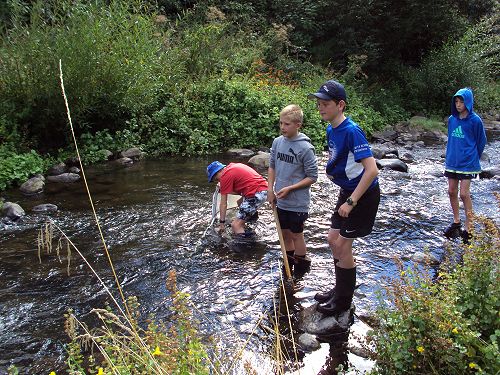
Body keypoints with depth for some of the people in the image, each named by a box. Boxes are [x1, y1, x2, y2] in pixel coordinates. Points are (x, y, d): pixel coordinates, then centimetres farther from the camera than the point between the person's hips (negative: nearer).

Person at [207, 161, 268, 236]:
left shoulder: (225, 176, -4)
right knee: (240, 203, 34)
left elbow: (223, 204, 0)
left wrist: (221, 223, 9)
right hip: (264, 189, 10)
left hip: (256, 194, -10)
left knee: (235, 225, -5)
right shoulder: (233, 166, 20)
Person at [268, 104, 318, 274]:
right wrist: (270, 188, 2)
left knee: (296, 235, 8)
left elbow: (312, 177, -13)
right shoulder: (277, 142, -1)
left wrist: (290, 188, -18)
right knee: (285, 233, 18)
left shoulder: (305, 148, -19)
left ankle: (301, 268, 27)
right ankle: (288, 265, 37)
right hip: (280, 201, 6)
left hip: (297, 202, -6)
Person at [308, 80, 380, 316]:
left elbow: (372, 170, -30)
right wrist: (332, 168, 5)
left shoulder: (351, 131, -25)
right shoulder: (331, 130, 3)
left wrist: (351, 202, -28)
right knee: (333, 239, 14)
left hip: (363, 194, -9)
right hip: (347, 191, 9)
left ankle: (344, 301, 16)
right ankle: (340, 289, 32)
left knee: (342, 244, -3)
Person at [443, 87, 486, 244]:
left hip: (468, 163, -5)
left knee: (464, 193, -5)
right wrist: (450, 156, 14)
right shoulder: (451, 119, 5)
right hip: (452, 162, 5)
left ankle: (468, 227, 8)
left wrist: (473, 158, 9)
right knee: (452, 192, 10)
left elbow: (481, 142, 2)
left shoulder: (475, 120, -9)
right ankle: (456, 222, 26)